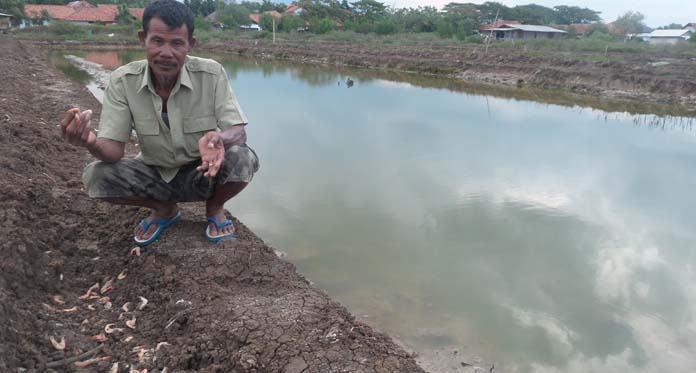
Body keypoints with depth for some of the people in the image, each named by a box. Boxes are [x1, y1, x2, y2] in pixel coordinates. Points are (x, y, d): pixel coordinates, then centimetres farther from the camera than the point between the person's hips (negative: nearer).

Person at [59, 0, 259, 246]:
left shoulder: (211, 74, -21)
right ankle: (164, 209, 8)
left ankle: (214, 207, 5)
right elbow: (113, 150, -19)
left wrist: (219, 139, -48)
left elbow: (238, 132, -23)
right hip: (156, 175, 2)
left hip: (203, 174, -1)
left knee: (243, 158, -32)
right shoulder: (123, 81, -16)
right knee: (95, 175, -22)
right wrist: (90, 143, -44)